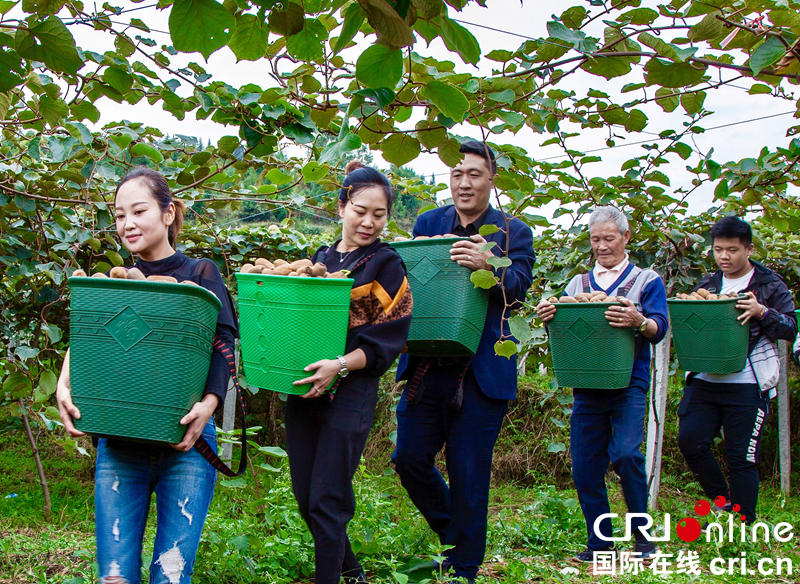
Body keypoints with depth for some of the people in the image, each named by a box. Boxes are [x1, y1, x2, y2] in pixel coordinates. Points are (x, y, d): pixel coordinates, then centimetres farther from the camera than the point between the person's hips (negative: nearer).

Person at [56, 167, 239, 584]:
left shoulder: (200, 275, 5)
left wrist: (210, 401, -25)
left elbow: (223, 343, -7)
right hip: (118, 439, 3)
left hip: (184, 440, -2)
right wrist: (64, 384, -21)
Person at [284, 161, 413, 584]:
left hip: (349, 394, -6)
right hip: (302, 390, 6)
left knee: (327, 503, -4)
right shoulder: (321, 258, 12)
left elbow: (388, 341, -10)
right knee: (305, 499, 13)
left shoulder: (385, 264, -4)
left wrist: (340, 366, -23)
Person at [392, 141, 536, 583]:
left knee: (468, 476, 2)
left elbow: (518, 290, -12)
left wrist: (487, 264, -31)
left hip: (480, 371, -3)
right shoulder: (428, 223, 12)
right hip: (425, 365, 4)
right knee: (409, 459, 8)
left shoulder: (513, 232, 2)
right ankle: (452, 532, 35)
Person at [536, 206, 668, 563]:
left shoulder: (647, 280, 9)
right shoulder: (577, 283, 20)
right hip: (585, 384, 4)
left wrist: (638, 321, -27)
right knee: (585, 467, 2)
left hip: (628, 383, -4)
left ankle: (643, 535, -2)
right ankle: (600, 541, 16)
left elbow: (659, 329, -4)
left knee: (626, 454, -20)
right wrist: (548, 317, -12)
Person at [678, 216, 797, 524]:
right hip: (704, 380, 4)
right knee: (690, 440, -6)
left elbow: (791, 328, -4)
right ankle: (723, 500, 17)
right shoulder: (707, 283, 14)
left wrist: (762, 312, -20)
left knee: (742, 458, -1)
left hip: (747, 386, -4)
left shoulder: (770, 284, 2)